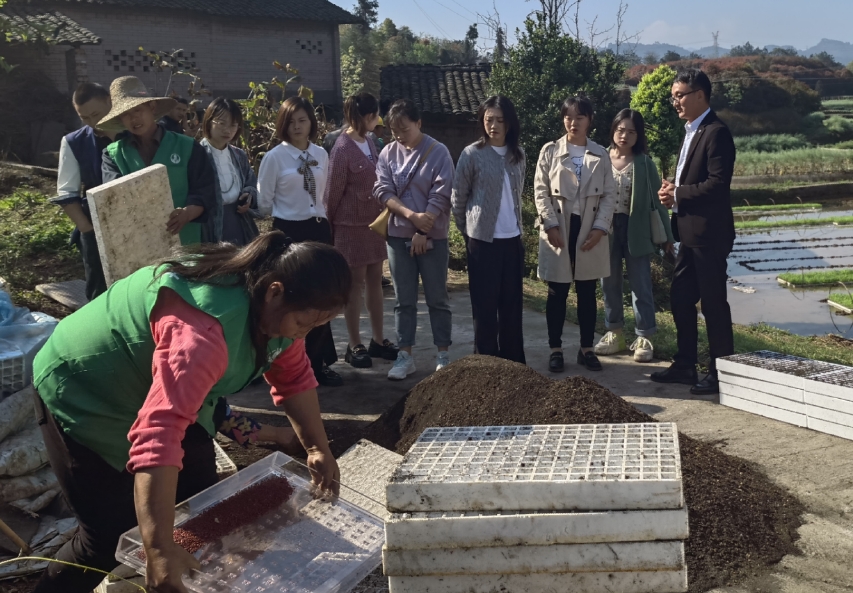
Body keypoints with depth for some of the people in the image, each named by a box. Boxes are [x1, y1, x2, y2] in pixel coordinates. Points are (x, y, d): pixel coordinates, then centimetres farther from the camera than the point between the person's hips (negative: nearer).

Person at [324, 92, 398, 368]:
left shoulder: (369, 143, 7)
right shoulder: (343, 149, -15)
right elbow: (333, 192, -10)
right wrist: (330, 225, -2)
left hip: (374, 220, 7)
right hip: (352, 224, -7)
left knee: (375, 280, 11)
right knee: (355, 283, 1)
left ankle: (378, 340, 22)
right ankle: (354, 345, 12)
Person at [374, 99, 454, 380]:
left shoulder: (438, 152, -5)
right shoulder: (388, 153, 4)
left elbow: (440, 196, -10)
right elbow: (382, 191, -3)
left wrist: (422, 231, -14)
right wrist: (411, 215, -17)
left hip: (433, 237, -3)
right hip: (399, 236, 3)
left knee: (437, 298, 6)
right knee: (404, 301, 8)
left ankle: (443, 354, 17)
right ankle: (405, 356, 15)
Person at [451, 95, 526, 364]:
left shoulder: (518, 155, 5)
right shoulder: (472, 154, -7)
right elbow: (458, 199, 0)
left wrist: (514, 223, 13)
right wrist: (468, 232, 6)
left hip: (512, 239, 4)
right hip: (483, 240, -4)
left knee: (512, 303, 10)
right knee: (485, 304, 3)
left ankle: (513, 360, 22)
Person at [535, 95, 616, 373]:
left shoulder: (601, 155, 7)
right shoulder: (550, 151, 3)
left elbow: (609, 195, 3)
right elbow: (541, 191, -1)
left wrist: (600, 227, -9)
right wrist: (550, 225, -12)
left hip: (589, 230, 1)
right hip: (558, 230, -1)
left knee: (587, 293, 7)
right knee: (557, 293, 4)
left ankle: (586, 349, 17)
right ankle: (555, 350, 12)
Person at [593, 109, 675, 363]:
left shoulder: (644, 163, -1)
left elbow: (657, 199, 2)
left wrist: (667, 234, 0)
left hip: (636, 229, -2)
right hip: (607, 229, 2)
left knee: (641, 285, 3)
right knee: (609, 284, 11)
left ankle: (644, 338, 12)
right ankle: (614, 333, 24)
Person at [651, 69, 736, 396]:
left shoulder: (716, 132, -14)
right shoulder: (692, 131, 16)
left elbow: (717, 184, -22)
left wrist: (678, 193, -13)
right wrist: (673, 191, 2)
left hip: (708, 233, -10)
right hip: (689, 231, 10)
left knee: (713, 302, -1)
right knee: (680, 298, 14)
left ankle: (721, 372, 11)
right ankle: (685, 365, 25)